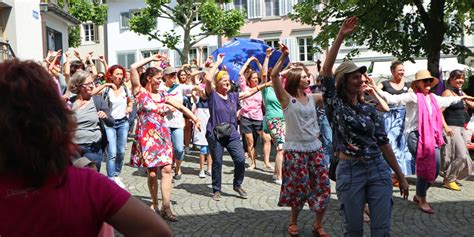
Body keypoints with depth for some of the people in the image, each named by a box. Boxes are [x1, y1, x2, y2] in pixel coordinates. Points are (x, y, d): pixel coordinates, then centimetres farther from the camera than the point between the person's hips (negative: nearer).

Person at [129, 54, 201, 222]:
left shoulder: (162, 95, 13)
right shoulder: (140, 92, 0)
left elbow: (181, 107, 22)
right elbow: (133, 68, -11)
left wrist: (195, 119, 20)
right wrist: (151, 58, -2)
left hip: (163, 136, 4)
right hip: (147, 137, -4)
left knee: (167, 169, -8)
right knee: (152, 173, -2)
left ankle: (166, 207, -5)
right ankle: (154, 204, 17)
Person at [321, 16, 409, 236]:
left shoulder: (370, 109, 8)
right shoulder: (335, 105, -2)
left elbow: (383, 143, 10)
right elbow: (326, 71, -13)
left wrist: (400, 175, 10)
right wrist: (340, 37, -16)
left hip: (378, 169, 3)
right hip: (349, 171, -3)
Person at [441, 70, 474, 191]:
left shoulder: (461, 93, 16)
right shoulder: (448, 92, -8)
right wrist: (445, 127, -22)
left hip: (461, 128, 8)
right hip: (451, 128, -8)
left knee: (461, 155, 10)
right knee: (461, 155, -11)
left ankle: (449, 177, 23)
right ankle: (449, 180, 1)